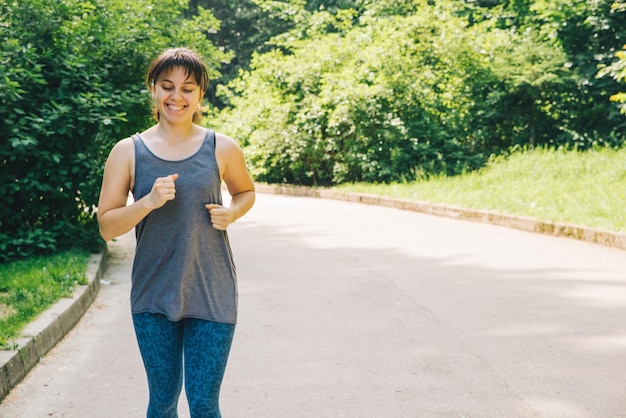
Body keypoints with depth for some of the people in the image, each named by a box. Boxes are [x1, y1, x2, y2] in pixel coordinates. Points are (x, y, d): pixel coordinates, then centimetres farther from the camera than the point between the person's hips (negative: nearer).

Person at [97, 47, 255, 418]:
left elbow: (246, 191, 18)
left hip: (212, 293, -1)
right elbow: (107, 227, -2)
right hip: (153, 294, 1)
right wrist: (149, 201, -18)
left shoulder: (222, 149, -1)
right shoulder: (129, 152, -1)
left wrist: (232, 213, -4)